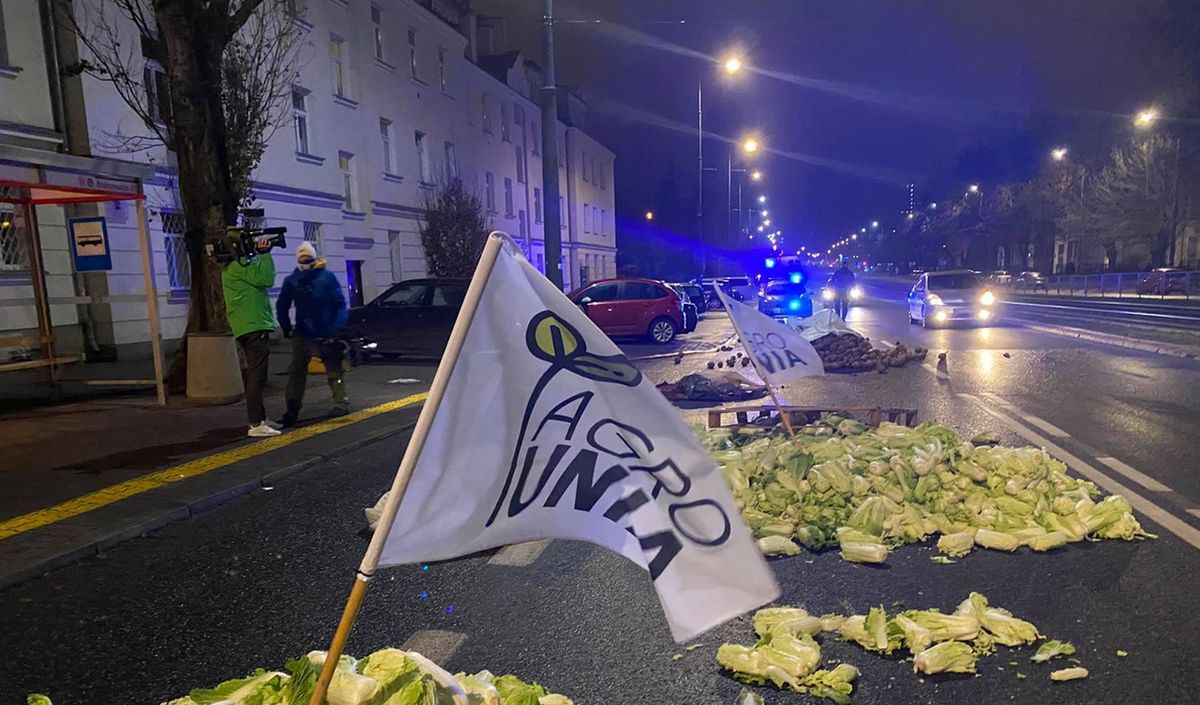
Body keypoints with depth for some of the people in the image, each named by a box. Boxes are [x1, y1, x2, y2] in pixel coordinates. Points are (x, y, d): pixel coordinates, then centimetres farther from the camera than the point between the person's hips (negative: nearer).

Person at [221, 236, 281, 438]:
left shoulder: (233, 264, 21)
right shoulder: (239, 264, -11)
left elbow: (258, 279, 21)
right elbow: (265, 279, -18)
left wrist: (259, 255, 13)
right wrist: (265, 253, -9)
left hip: (248, 325, 11)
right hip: (254, 325, -11)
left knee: (255, 374, 17)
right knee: (257, 376, -13)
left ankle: (260, 418, 25)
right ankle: (256, 425, -15)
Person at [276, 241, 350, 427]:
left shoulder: (327, 277, -5)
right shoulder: (291, 281, 3)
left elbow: (340, 304, -7)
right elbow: (282, 307, 10)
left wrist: (337, 327, -15)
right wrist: (287, 328, 4)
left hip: (327, 333, -2)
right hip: (302, 334, 3)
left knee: (334, 370, 7)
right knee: (296, 372, 1)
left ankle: (341, 403, 16)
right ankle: (291, 411, 4)